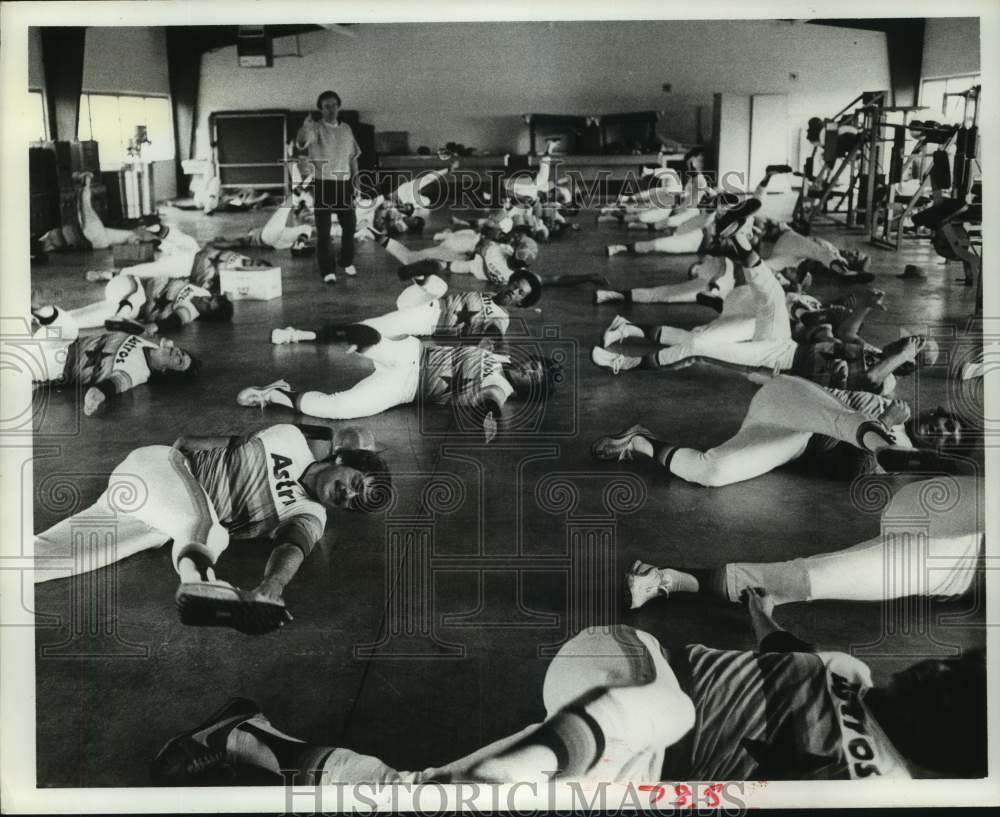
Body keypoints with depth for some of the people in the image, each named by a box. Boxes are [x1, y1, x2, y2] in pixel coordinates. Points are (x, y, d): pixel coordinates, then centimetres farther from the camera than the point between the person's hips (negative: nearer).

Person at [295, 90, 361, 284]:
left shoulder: (346, 129, 11)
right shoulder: (315, 128, -6)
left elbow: (353, 155, 19)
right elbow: (301, 142, -27)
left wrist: (355, 177, 10)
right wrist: (306, 125, -46)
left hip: (344, 183, 5)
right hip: (322, 183, -4)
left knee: (349, 225, 11)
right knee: (323, 230, -2)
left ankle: (347, 262, 31)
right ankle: (327, 271, 3)